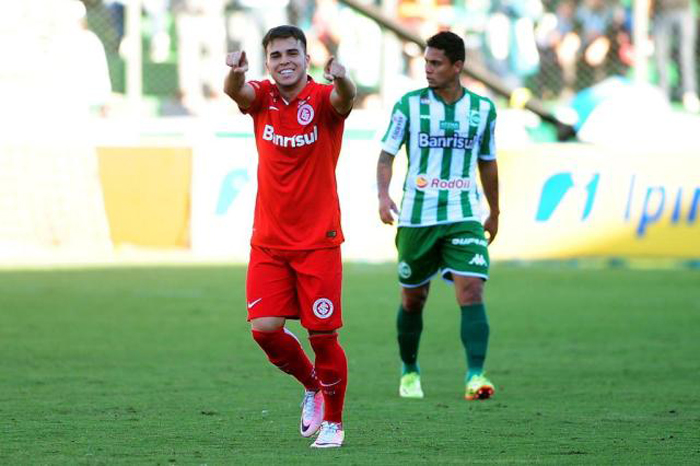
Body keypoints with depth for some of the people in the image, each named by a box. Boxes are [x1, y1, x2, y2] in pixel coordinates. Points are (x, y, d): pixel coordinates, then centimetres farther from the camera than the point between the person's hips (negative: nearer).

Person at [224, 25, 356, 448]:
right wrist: (235, 73, -46)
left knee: (323, 336, -2)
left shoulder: (322, 99, -7)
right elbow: (236, 92, -21)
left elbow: (346, 98, -31)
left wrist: (341, 80, -56)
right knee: (265, 329, -6)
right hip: (269, 241, 3)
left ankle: (333, 421, 18)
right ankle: (312, 385, 22)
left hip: (318, 241, -3)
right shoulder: (261, 98, 2)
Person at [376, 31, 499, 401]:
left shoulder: (482, 109, 5)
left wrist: (494, 213, 22)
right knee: (412, 298, 9)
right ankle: (409, 372, 30)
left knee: (471, 291, -17)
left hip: (463, 218, 0)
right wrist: (383, 195, -18)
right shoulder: (409, 105, -1)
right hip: (416, 217, 0)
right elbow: (387, 155, 0)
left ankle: (475, 376, -21)